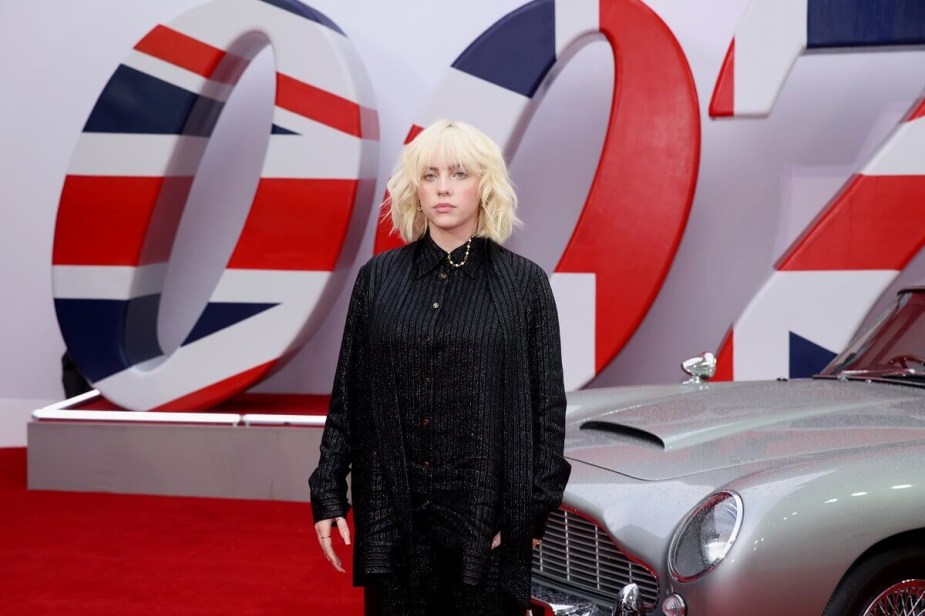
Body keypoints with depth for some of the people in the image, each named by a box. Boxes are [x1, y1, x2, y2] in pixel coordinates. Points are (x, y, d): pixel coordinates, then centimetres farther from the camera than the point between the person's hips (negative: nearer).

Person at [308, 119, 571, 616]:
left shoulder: (524, 283, 0)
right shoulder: (378, 278, 5)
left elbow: (548, 406, 0)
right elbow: (347, 396, 7)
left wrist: (534, 510, -4)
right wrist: (327, 495, 3)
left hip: (487, 516, -2)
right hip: (392, 513, 2)